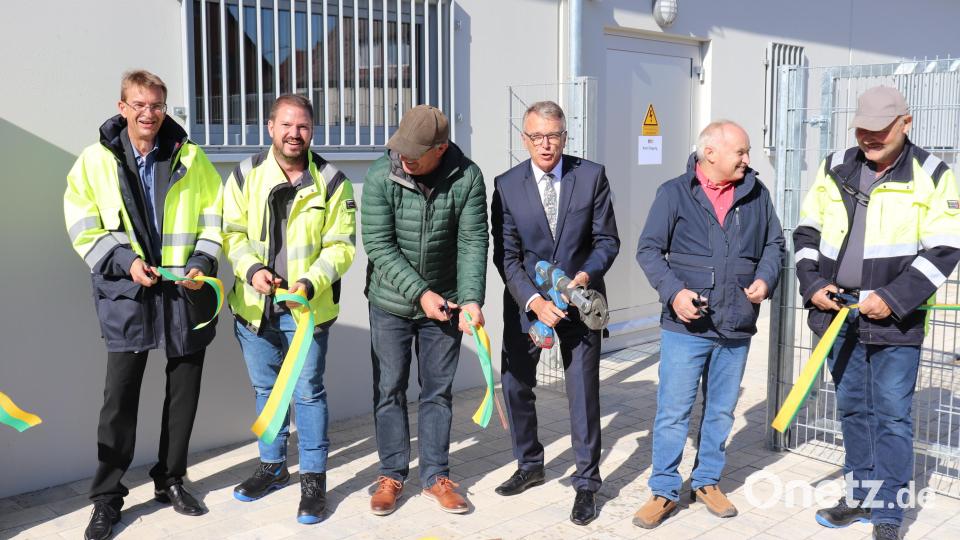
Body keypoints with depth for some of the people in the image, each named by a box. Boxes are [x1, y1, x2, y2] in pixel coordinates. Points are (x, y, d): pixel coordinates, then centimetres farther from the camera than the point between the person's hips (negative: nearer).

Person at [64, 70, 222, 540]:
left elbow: (214, 215, 6)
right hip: (126, 292, -1)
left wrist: (203, 260, -9)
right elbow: (83, 227, 1)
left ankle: (171, 480, 28)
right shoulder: (96, 160, 1)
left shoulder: (191, 156, 3)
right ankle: (106, 497, 16)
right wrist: (124, 260, -13)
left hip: (187, 292, 2)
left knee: (184, 391, 10)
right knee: (119, 395, 0)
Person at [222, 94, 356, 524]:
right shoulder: (246, 174, 2)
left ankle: (313, 478, 17)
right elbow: (232, 233, 2)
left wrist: (311, 283, -22)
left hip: (307, 309, -3)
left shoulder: (331, 182, -5)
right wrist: (252, 269, -17)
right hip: (254, 306, 3)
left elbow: (340, 246, -7)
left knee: (308, 392, 2)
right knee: (266, 389, 17)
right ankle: (272, 466, 35)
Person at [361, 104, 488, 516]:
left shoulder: (467, 178, -14)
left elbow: (472, 244, -14)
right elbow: (379, 246, -16)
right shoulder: (380, 177, -16)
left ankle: (436, 476, 23)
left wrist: (471, 299, -26)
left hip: (444, 305, 1)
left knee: (438, 392, 10)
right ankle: (392, 475, 24)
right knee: (389, 391, 8)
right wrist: (420, 293, -20)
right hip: (391, 304, 0)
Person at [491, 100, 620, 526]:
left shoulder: (592, 176, -6)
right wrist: (534, 301, -19)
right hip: (526, 301, 2)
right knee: (515, 384, 11)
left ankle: (586, 483, 16)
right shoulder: (507, 185, -6)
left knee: (583, 391, 1)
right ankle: (529, 466, 34)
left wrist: (584, 275, -22)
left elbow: (607, 240, -4)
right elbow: (505, 256, -8)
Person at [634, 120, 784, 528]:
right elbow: (649, 250, -3)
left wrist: (765, 278, -5)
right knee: (673, 412, 1)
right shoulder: (674, 193, -4)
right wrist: (674, 291, -17)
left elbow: (774, 244, 15)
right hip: (685, 326, -3)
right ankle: (664, 491, 15)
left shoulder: (756, 194, 5)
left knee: (721, 411, 15)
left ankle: (707, 482, 32)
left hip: (737, 328, 4)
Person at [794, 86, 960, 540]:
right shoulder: (834, 169, 7)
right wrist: (812, 286, -2)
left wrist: (893, 299, -17)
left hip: (895, 321, -4)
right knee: (853, 410, 15)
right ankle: (860, 496, 31)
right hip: (839, 314, 4)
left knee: (891, 417, 1)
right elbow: (806, 234, 11)